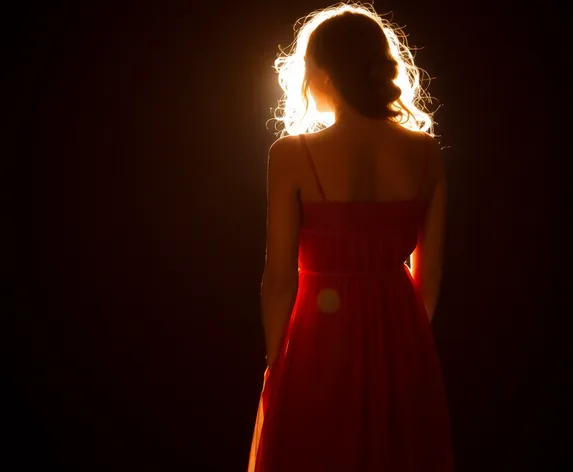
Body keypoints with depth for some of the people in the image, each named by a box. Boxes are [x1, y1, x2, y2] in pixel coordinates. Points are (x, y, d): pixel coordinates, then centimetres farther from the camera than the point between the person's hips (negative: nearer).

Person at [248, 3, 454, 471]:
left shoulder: (293, 154, -13)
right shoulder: (427, 153, -3)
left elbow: (279, 279, -11)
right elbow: (429, 272, 3)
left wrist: (277, 362, 3)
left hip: (322, 344, -3)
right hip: (404, 348, 3)